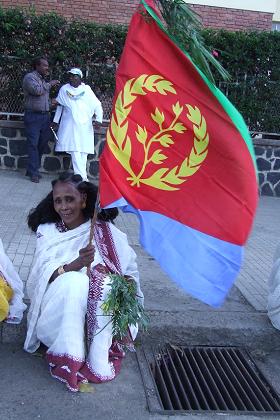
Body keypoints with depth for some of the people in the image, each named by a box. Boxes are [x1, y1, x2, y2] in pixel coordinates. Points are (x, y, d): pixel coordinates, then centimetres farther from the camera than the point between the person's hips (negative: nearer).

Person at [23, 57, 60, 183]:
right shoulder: (29, 77, -5)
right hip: (33, 116, -8)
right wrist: (50, 84, -8)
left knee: (43, 143, 7)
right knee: (33, 144, -6)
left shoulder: (43, 79, 20)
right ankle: (33, 173, -2)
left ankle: (32, 169, 19)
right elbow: (37, 90, -21)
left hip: (45, 115, 8)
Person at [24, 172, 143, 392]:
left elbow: (130, 272, 2)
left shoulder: (104, 231, 2)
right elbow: (45, 273, -12)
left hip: (100, 313, 1)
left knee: (105, 283, -30)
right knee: (75, 281, -30)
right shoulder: (47, 232, 3)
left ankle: (98, 363, -25)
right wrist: (77, 264, -31)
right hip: (57, 314, 0)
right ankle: (70, 358, -28)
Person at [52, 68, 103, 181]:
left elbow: (97, 105, 8)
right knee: (75, 151, -13)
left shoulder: (86, 90, 9)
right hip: (70, 125, -1)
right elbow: (59, 106, 19)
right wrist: (56, 121, 17)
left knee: (83, 151, -1)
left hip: (85, 125, 1)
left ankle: (81, 175, 7)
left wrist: (98, 119, -6)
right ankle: (82, 177, -15)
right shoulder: (64, 89, 11)